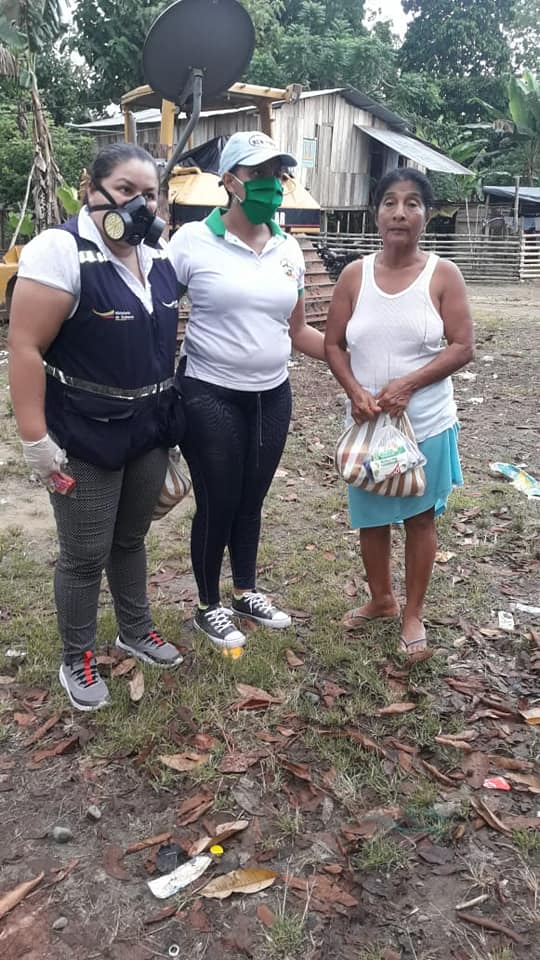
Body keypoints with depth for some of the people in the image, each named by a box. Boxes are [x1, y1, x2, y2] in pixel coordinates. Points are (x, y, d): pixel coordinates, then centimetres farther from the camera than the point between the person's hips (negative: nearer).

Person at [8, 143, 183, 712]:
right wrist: (35, 438, -22)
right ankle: (76, 661, 26)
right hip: (85, 437, -6)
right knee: (85, 554, 6)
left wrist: (169, 416, 19)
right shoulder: (60, 251, -16)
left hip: (148, 432, 7)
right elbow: (25, 347, -19)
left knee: (130, 538, 21)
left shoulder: (158, 258, 6)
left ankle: (135, 632, 41)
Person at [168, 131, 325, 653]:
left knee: (251, 499, 17)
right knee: (217, 504, 5)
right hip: (210, 397, -5)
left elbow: (297, 331, 13)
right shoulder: (193, 241, -10)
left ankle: (246, 593, 37)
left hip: (272, 395, 5)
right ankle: (209, 606, 27)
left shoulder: (288, 248, 6)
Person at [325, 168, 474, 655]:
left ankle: (413, 612, 27)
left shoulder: (443, 275, -6)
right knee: (372, 517, 14)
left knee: (420, 517, 10)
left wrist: (407, 384, -20)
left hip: (426, 424, -2)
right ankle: (381, 599, 37)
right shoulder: (355, 275, 0)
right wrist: (356, 392, -14)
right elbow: (333, 345, 2)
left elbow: (462, 347, -9)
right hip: (367, 424, 3)